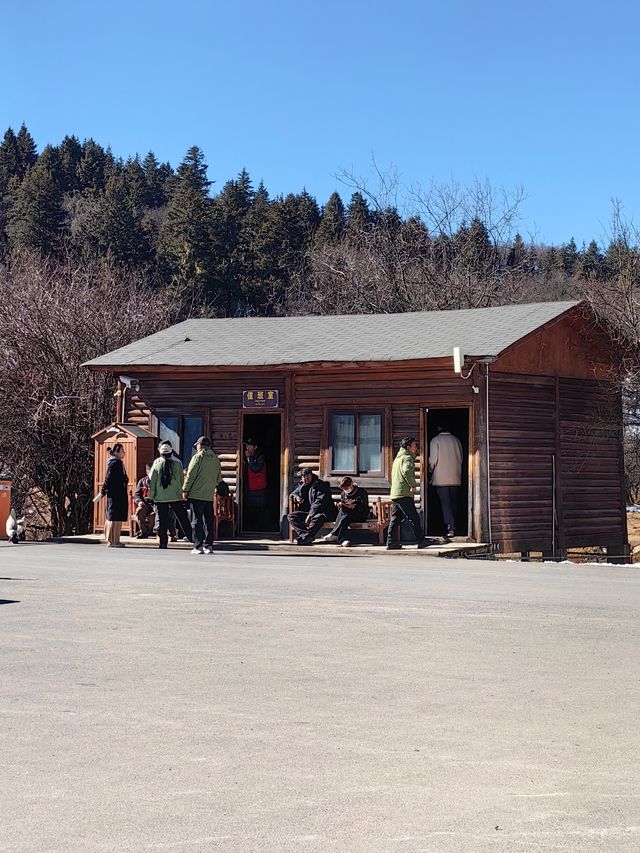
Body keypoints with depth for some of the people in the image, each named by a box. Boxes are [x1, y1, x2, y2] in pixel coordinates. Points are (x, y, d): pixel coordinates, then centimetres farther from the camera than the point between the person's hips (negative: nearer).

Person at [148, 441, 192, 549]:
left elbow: (152, 481, 1)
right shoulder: (177, 463, -1)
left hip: (160, 497, -1)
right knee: (183, 519, 6)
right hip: (175, 496, 1)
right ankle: (193, 539, 5)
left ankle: (163, 542, 3)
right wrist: (181, 493, 13)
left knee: (162, 520, 4)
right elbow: (182, 479, 3)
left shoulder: (157, 464, -3)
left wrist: (151, 496, 9)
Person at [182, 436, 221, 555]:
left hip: (196, 495, -5)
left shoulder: (198, 457, -7)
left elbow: (190, 475, -10)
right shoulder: (216, 459, 11)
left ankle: (198, 546, -6)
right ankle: (208, 545, 10)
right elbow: (218, 478, 16)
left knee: (197, 521, -3)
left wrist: (185, 490, -4)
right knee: (209, 521, 10)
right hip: (210, 496, 6)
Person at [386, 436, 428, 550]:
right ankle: (421, 541, -2)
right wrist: (413, 485, -20)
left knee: (395, 519, 9)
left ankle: (391, 542, 7)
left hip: (394, 493, 9)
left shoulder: (398, 458, 22)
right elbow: (407, 471, -27)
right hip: (404, 494, -9)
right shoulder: (407, 458, -9)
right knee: (414, 518, -4)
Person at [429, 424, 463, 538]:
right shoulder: (456, 440, 5)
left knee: (445, 503, -4)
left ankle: (450, 528, -14)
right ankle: (452, 527, 17)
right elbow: (461, 459, 9)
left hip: (441, 478, -4)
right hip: (455, 478, 4)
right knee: (453, 503, 12)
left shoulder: (436, 440, -7)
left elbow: (433, 460, -9)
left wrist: (431, 469, 10)